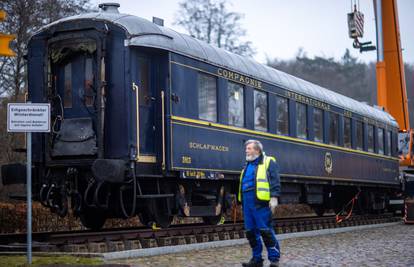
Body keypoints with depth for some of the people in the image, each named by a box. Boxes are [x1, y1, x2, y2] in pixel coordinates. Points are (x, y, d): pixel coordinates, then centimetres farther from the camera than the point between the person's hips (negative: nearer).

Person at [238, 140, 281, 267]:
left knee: (265, 231, -8)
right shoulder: (247, 166, 22)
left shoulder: (268, 162, 0)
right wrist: (242, 202, 22)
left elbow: (275, 180, -9)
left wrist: (274, 197, -19)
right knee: (251, 232, 9)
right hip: (247, 203, 8)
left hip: (260, 203, -8)